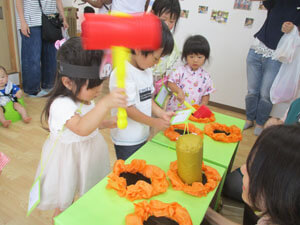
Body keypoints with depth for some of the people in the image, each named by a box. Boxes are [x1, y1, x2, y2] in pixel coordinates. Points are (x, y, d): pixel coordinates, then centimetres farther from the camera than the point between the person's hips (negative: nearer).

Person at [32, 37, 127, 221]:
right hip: (69, 160, -7)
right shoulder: (61, 104, -30)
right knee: (63, 207, 17)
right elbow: (81, 128, -48)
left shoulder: (86, 99, -2)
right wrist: (105, 103, -60)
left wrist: (107, 123, -1)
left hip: (88, 157, 8)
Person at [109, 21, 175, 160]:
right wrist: (155, 122, -18)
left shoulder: (147, 70, 4)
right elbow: (128, 108, -23)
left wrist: (161, 114, -3)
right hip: (126, 141, -8)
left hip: (142, 135, 8)